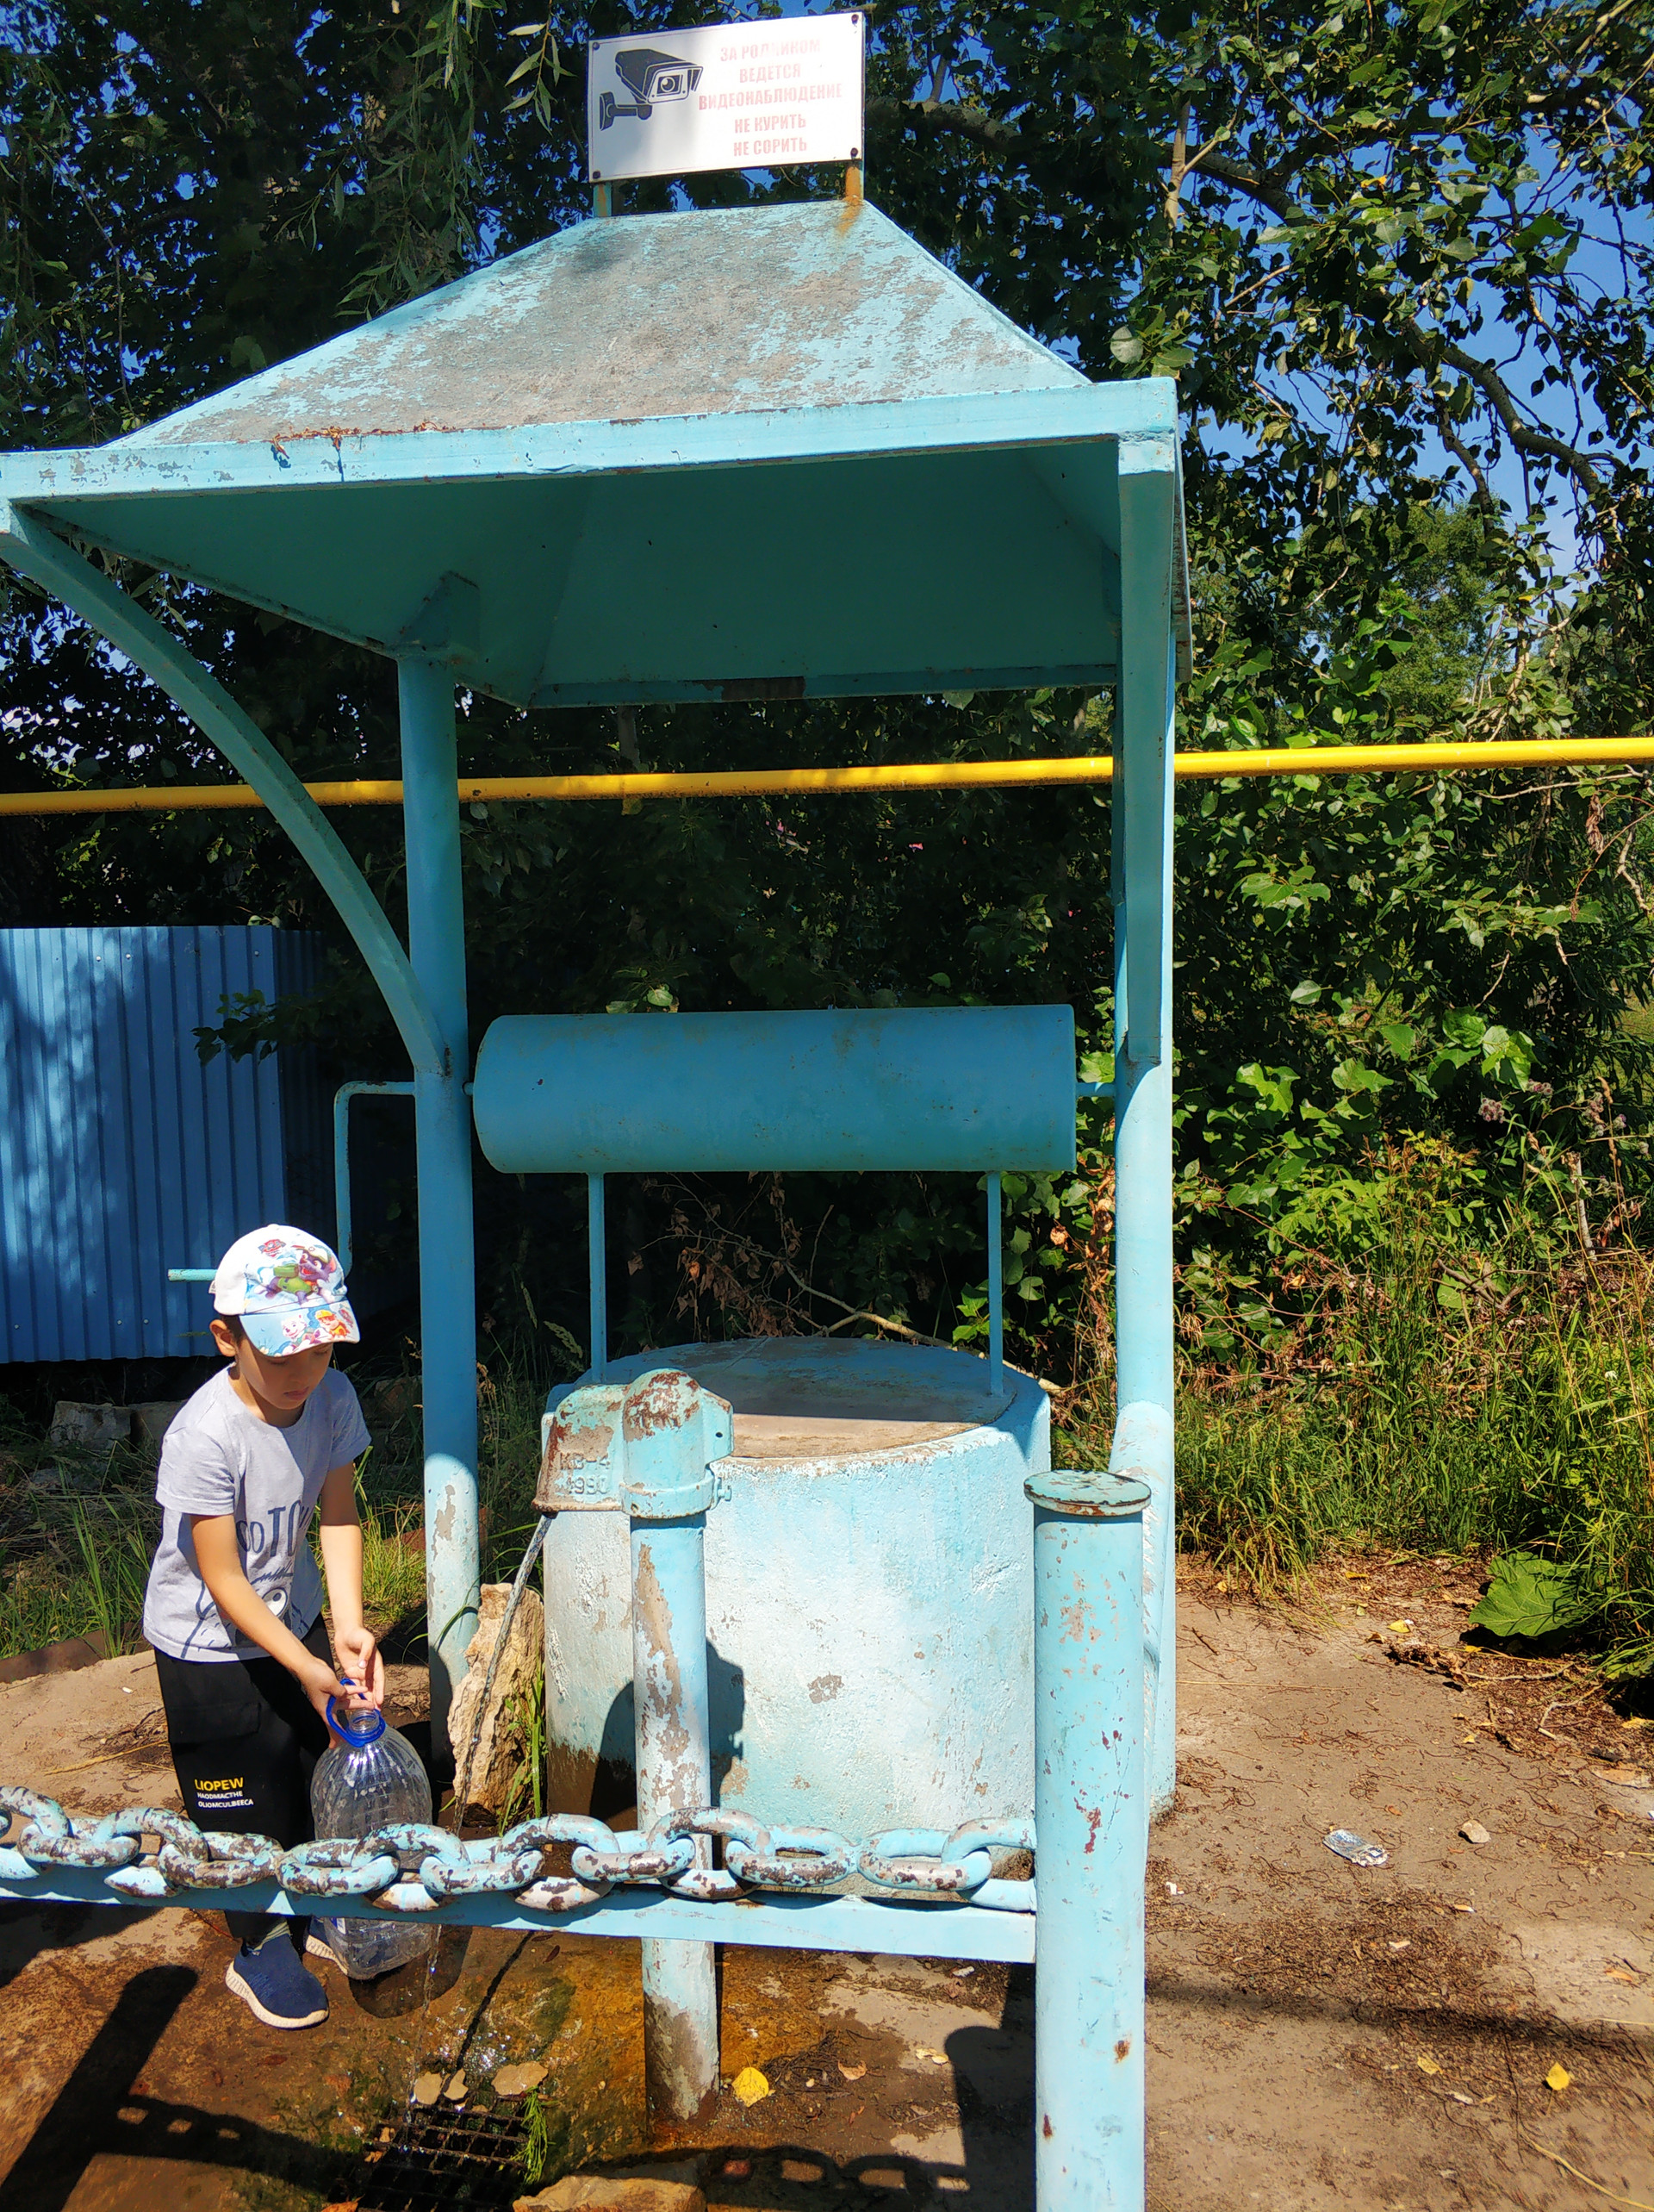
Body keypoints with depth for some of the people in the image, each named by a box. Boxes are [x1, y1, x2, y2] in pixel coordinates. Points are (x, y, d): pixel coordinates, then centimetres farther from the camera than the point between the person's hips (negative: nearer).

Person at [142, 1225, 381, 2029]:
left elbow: (336, 1514, -9)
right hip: (210, 1641, -5)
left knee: (321, 1773, 18)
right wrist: (305, 1666, -26)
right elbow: (223, 1583, -26)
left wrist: (348, 1628, -19)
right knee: (244, 1809, 7)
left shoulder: (332, 1397, -16)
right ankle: (260, 1950, 31)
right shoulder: (204, 1437, -33)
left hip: (294, 1616, 6)